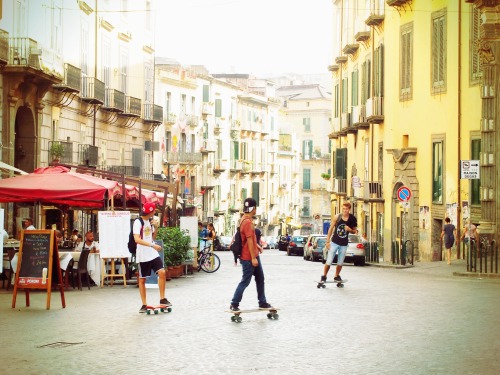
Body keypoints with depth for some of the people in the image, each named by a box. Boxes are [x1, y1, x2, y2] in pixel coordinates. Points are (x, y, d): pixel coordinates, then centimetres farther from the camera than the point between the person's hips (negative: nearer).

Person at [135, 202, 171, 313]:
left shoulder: (149, 222, 11)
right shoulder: (138, 222, -13)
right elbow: (137, 239, -25)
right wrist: (152, 245, -33)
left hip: (153, 254, 6)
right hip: (143, 256, -6)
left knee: (162, 272, -9)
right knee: (142, 279, 3)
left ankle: (162, 299, 1)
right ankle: (144, 304, 11)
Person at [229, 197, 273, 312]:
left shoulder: (245, 220, 11)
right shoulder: (247, 222, -21)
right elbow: (249, 240, -22)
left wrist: (257, 246, 13)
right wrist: (253, 258, -21)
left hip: (254, 256, 10)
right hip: (248, 258, -10)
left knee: (260, 278, 15)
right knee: (245, 281, -3)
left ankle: (262, 302, 22)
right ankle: (234, 304, 3)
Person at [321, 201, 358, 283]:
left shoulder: (352, 219, -7)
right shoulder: (337, 217, -11)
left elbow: (354, 231, 7)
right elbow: (331, 229, -3)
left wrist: (350, 230, -17)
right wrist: (327, 241, -5)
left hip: (344, 244, 2)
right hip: (334, 242, -2)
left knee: (340, 262, 10)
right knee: (329, 261, -4)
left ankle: (337, 276, 29)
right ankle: (324, 276, 10)